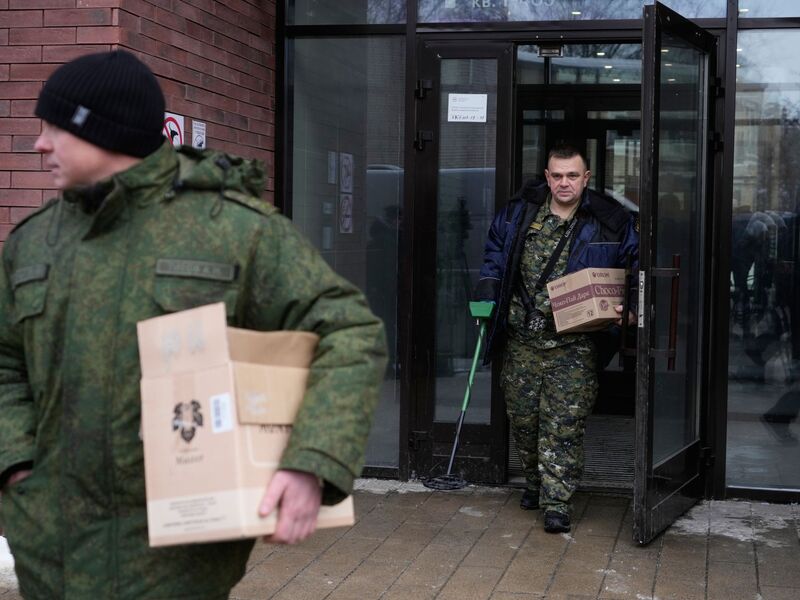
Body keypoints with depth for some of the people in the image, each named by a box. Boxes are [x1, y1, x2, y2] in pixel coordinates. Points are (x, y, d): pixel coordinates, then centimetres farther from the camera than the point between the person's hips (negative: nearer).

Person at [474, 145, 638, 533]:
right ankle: (534, 479, 35)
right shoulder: (519, 213, 4)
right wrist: (487, 297, 9)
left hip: (573, 344, -3)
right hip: (521, 340, 3)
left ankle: (557, 502, 0)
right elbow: (495, 253, 18)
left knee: (564, 423, -6)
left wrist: (629, 309, -8)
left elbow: (636, 266, 7)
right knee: (522, 415, 12)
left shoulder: (610, 223, -3)